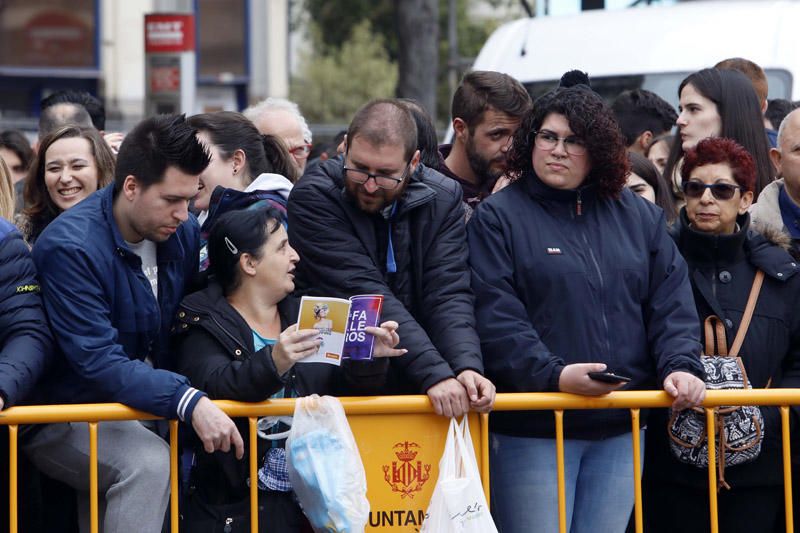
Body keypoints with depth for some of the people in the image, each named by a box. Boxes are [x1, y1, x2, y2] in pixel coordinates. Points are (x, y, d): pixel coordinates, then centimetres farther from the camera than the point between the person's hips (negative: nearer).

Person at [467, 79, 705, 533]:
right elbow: (494, 317, -11)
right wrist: (552, 375, -23)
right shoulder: (498, 218, -1)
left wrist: (680, 367, -7)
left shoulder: (639, 217, 14)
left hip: (620, 430, 4)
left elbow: (672, 304, 10)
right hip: (532, 432, -4)